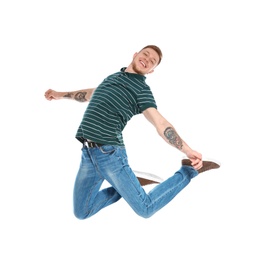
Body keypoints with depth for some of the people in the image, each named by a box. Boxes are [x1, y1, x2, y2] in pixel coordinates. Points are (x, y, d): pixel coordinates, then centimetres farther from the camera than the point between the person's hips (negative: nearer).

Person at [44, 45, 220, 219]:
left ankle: (190, 170, 11)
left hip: (109, 154, -6)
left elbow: (161, 124, -18)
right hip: (88, 153, 6)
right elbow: (92, 93, 35)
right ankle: (123, 188, 27)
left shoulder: (142, 90, -7)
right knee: (81, 212, 11)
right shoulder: (113, 77, 15)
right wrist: (61, 95, 43)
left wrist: (187, 150, -33)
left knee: (145, 209, -3)